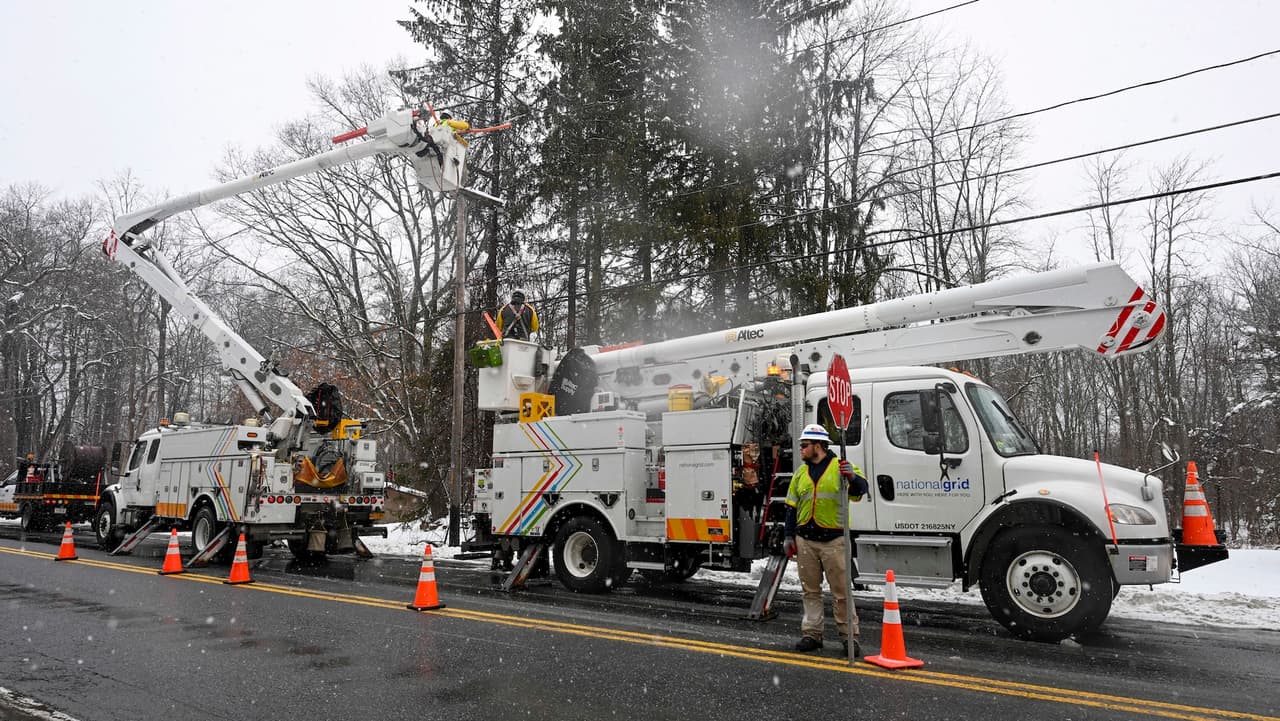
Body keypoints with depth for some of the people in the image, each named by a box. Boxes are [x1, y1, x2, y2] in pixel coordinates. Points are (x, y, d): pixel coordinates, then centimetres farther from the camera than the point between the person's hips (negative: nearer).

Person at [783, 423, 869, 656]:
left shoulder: (840, 467, -1)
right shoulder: (801, 473, 13)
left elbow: (860, 490, -13)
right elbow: (791, 506, 15)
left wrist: (853, 477, -33)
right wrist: (789, 535, 10)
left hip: (833, 540, -4)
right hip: (805, 540, 4)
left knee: (841, 591, 0)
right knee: (811, 590, 10)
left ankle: (849, 636, 9)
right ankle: (812, 633, 18)